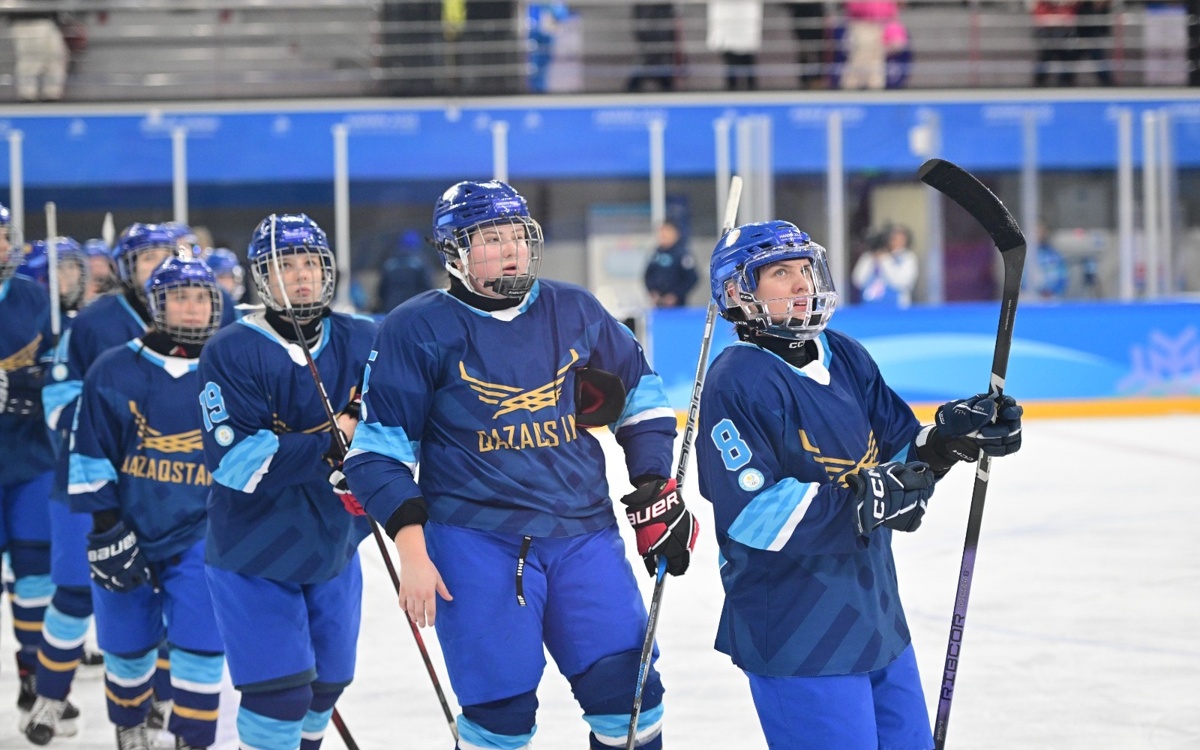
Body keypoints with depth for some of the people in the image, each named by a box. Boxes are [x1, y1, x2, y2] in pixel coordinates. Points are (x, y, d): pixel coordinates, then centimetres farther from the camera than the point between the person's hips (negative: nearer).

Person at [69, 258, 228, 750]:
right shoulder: (114, 372, -4)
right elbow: (91, 457, -2)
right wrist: (106, 526, -7)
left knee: (198, 644, -10)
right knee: (128, 644, 10)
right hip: (130, 530, 0)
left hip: (200, 533, 0)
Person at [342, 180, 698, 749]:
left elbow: (640, 396, 19)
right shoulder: (418, 329, -4)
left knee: (627, 689, -3)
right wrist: (412, 550, -9)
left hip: (583, 533, 3)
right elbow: (379, 450, -2)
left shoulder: (575, 312, 6)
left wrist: (656, 488, 10)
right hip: (476, 542, -3)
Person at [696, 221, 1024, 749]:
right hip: (795, 635, -8)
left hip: (876, 615, 8)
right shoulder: (738, 381, -15)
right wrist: (860, 502, -27)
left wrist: (947, 439, -8)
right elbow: (751, 515, -23)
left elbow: (901, 458, 12)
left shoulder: (846, 358, 8)